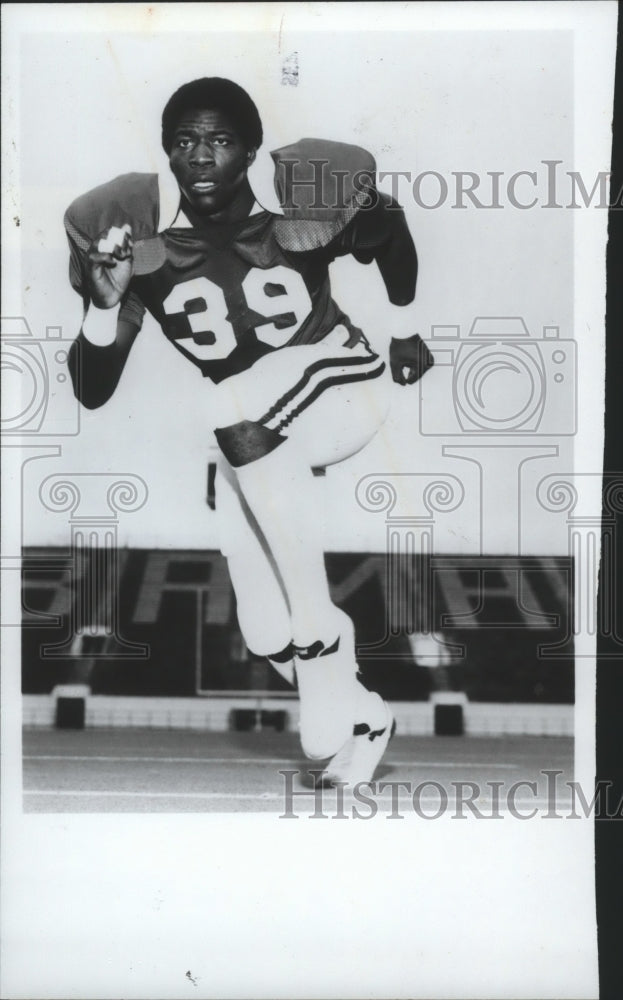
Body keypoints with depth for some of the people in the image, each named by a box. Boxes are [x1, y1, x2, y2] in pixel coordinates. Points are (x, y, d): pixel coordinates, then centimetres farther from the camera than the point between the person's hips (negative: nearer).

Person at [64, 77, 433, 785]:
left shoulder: (303, 215, -19)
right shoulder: (145, 252, -15)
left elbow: (392, 235, 5)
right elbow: (92, 394, -12)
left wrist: (404, 332, 17)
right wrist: (105, 303, -29)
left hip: (345, 388, -3)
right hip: (254, 440, 3)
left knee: (230, 409, -36)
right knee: (268, 640, -12)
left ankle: (321, 639, -28)